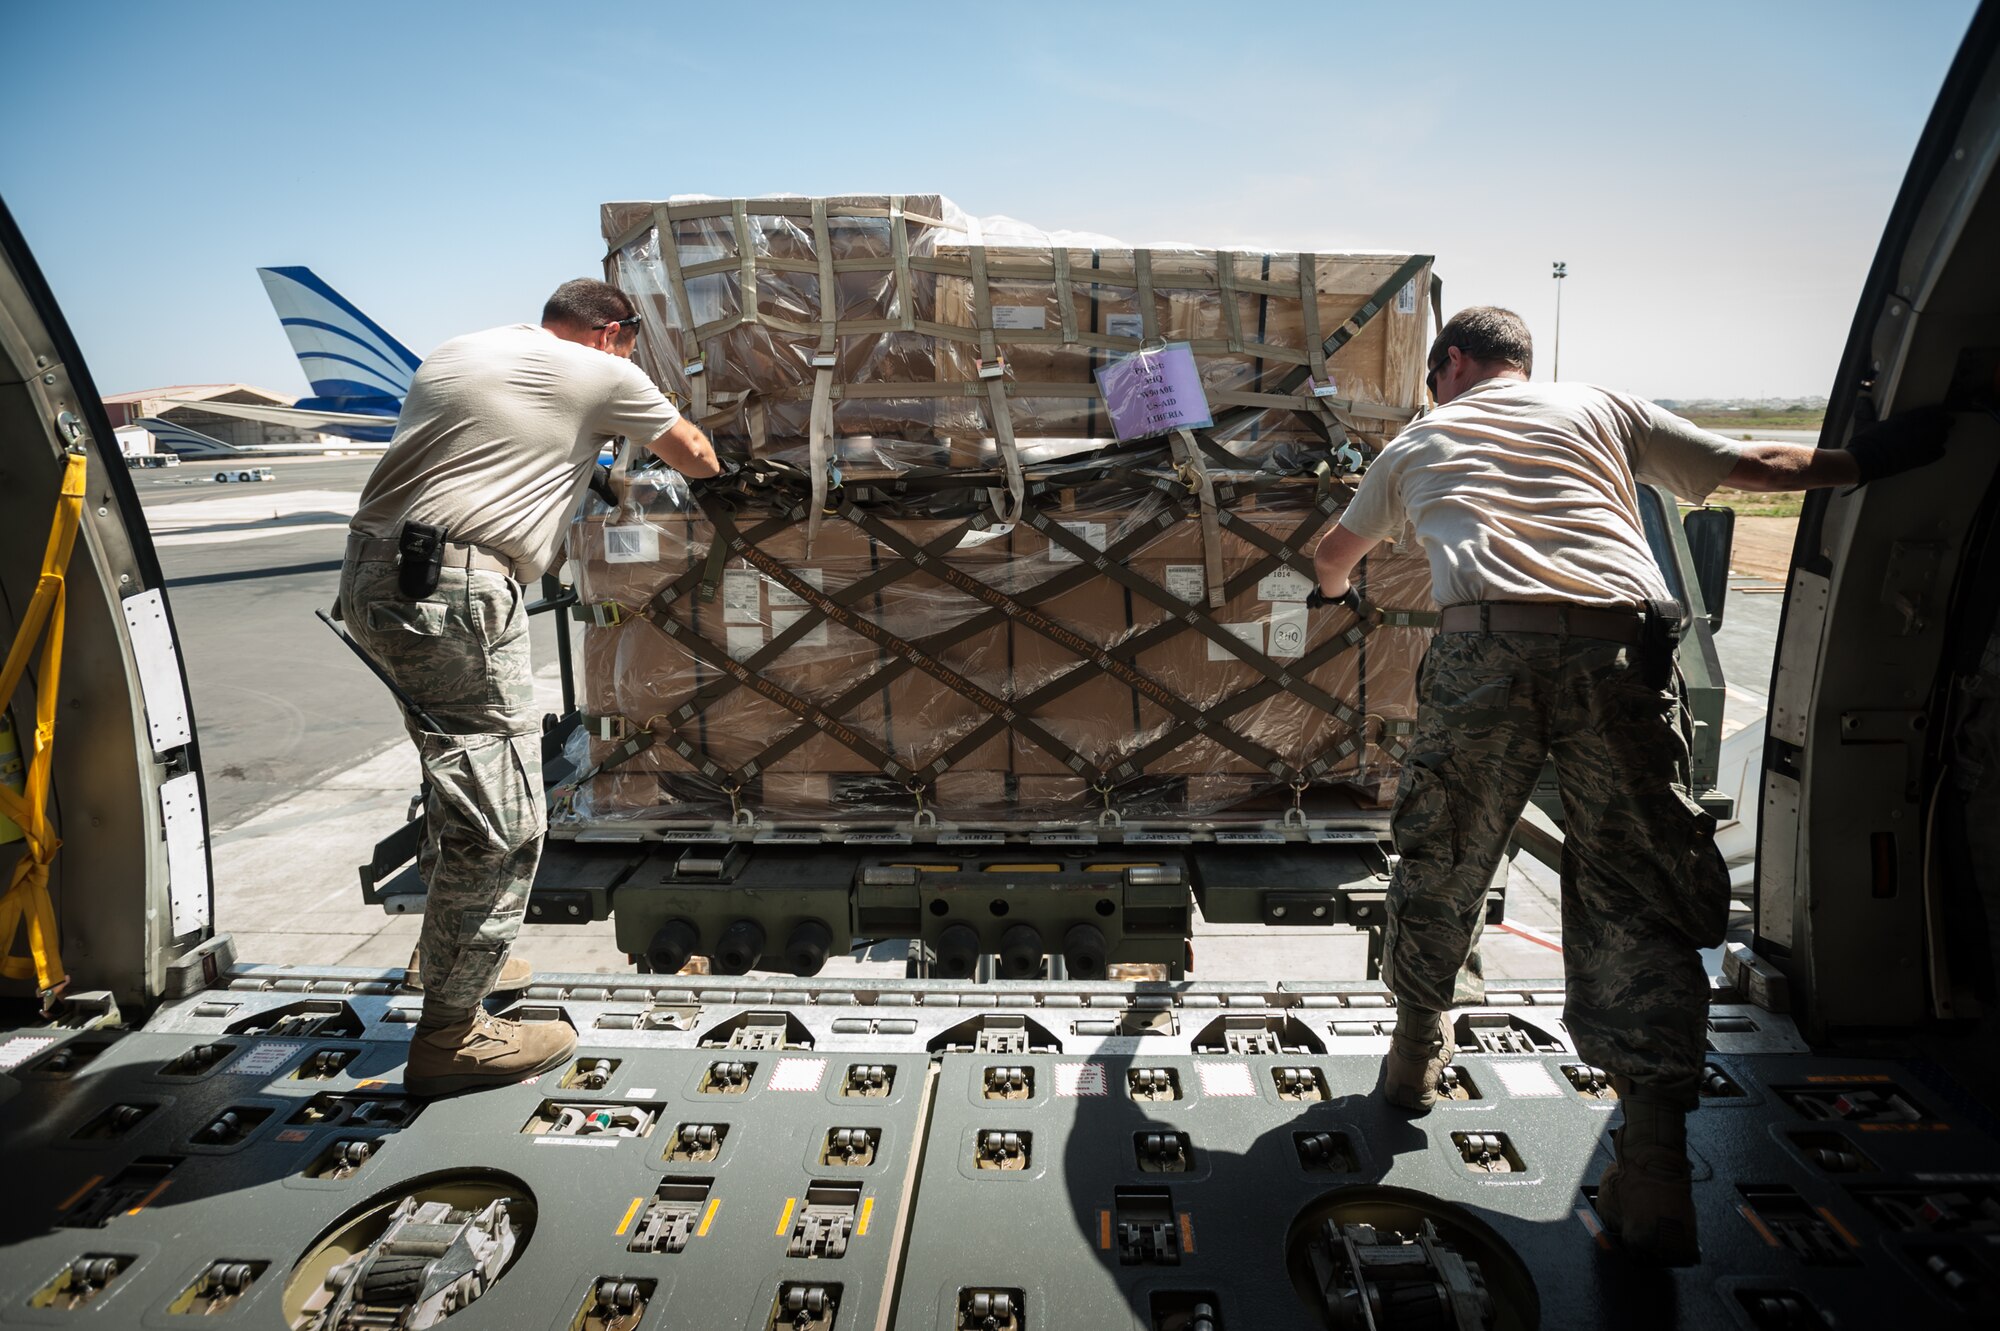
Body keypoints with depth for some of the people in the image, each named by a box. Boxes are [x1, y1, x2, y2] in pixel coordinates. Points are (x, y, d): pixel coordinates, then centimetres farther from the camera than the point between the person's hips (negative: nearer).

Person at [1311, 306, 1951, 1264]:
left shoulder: (1419, 440, 28)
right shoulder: (1600, 408, 27)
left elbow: (1334, 555, 43)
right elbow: (1756, 467, 28)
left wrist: (1332, 586, 66)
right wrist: (1869, 456, 45)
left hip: (1486, 646, -1)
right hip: (1622, 647, 1)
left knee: (1442, 857, 17)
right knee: (1638, 895, 6)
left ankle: (1415, 1051, 35)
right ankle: (1653, 1174, 2)